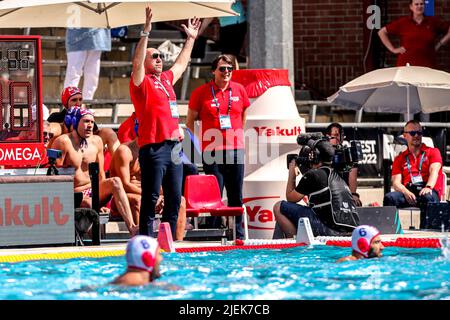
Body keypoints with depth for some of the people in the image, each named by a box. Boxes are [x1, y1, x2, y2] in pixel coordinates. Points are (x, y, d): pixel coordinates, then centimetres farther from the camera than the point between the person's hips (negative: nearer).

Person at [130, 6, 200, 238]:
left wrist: (191, 39, 42)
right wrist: (146, 33, -26)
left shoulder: (166, 79, 19)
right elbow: (137, 62, -20)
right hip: (153, 147, -8)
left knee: (174, 199, 8)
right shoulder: (141, 82, -2)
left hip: (174, 147, 8)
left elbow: (181, 64, 37)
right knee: (151, 199, -8)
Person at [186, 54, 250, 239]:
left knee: (236, 194, 6)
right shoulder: (201, 92, 0)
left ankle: (237, 232, 12)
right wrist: (202, 139, -1)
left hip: (235, 149, 3)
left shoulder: (239, 90, 9)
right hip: (212, 151, -3)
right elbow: (190, 121, 5)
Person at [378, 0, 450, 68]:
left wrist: (439, 44, 10)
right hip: (406, 65, -1)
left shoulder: (433, 22, 8)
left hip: (427, 66, 1)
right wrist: (393, 49, 4)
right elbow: (382, 32, 9)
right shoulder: (403, 22, 5)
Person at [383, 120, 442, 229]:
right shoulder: (400, 159, 24)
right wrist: (406, 193, -15)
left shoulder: (433, 152, 19)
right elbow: (396, 182, 10)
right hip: (408, 192, 2)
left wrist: (428, 187, -24)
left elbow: (434, 171, -1)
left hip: (428, 191, -2)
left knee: (427, 198, -40)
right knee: (389, 197, -30)